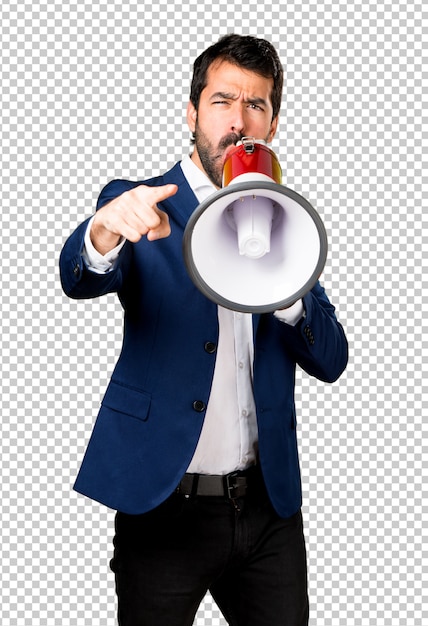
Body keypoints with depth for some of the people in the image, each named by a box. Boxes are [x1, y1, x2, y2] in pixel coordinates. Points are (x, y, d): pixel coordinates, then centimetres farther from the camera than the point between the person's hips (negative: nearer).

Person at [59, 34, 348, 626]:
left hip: (268, 502, 4)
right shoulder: (140, 206, -3)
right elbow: (80, 279, -24)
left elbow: (331, 361, 2)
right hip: (165, 504, -3)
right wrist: (106, 231, -46)